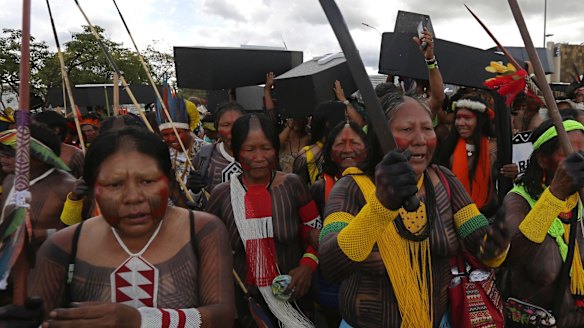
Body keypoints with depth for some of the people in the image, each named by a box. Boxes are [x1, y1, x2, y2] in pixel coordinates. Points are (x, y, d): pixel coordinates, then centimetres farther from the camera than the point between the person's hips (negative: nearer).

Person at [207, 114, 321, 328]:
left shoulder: (292, 185, -8)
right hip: (245, 300, 0)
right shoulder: (222, 195, -7)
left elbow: (316, 232, 1)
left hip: (293, 296, 0)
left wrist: (308, 265, -15)